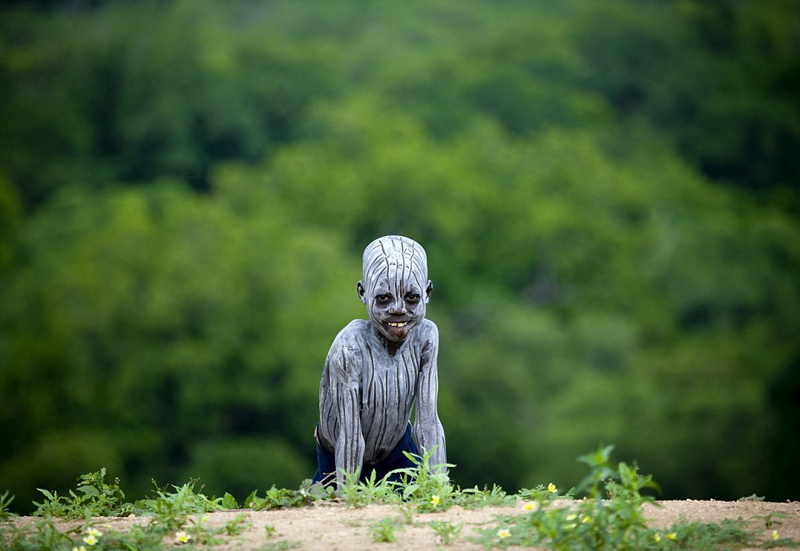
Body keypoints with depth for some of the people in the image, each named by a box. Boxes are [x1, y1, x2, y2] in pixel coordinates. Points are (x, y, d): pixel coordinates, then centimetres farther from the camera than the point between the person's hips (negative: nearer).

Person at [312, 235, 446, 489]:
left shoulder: (424, 337, -21)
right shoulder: (349, 348, -34)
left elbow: (428, 423, -21)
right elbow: (350, 437, -32)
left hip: (397, 456, 3)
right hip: (338, 466, -3)